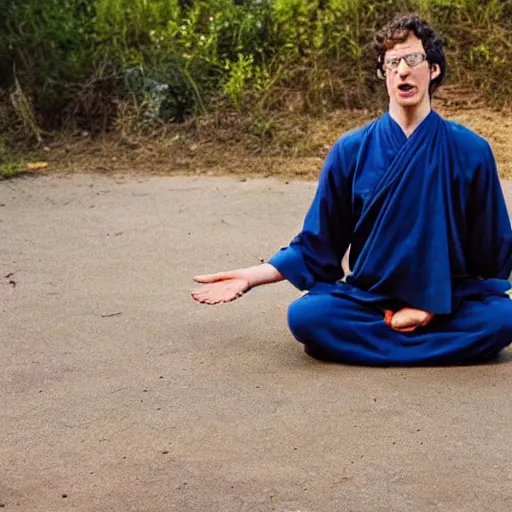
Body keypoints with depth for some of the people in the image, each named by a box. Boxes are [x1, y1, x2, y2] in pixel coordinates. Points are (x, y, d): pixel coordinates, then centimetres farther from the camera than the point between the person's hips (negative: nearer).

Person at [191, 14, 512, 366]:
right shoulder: (351, 152, -3)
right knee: (307, 316, -29)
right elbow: (315, 246, 4)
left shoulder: (470, 151, -6)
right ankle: (441, 342, -18)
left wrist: (435, 306, -9)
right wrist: (250, 278, -8)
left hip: (450, 305, 0)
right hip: (366, 299, 1)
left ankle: (369, 342, -18)